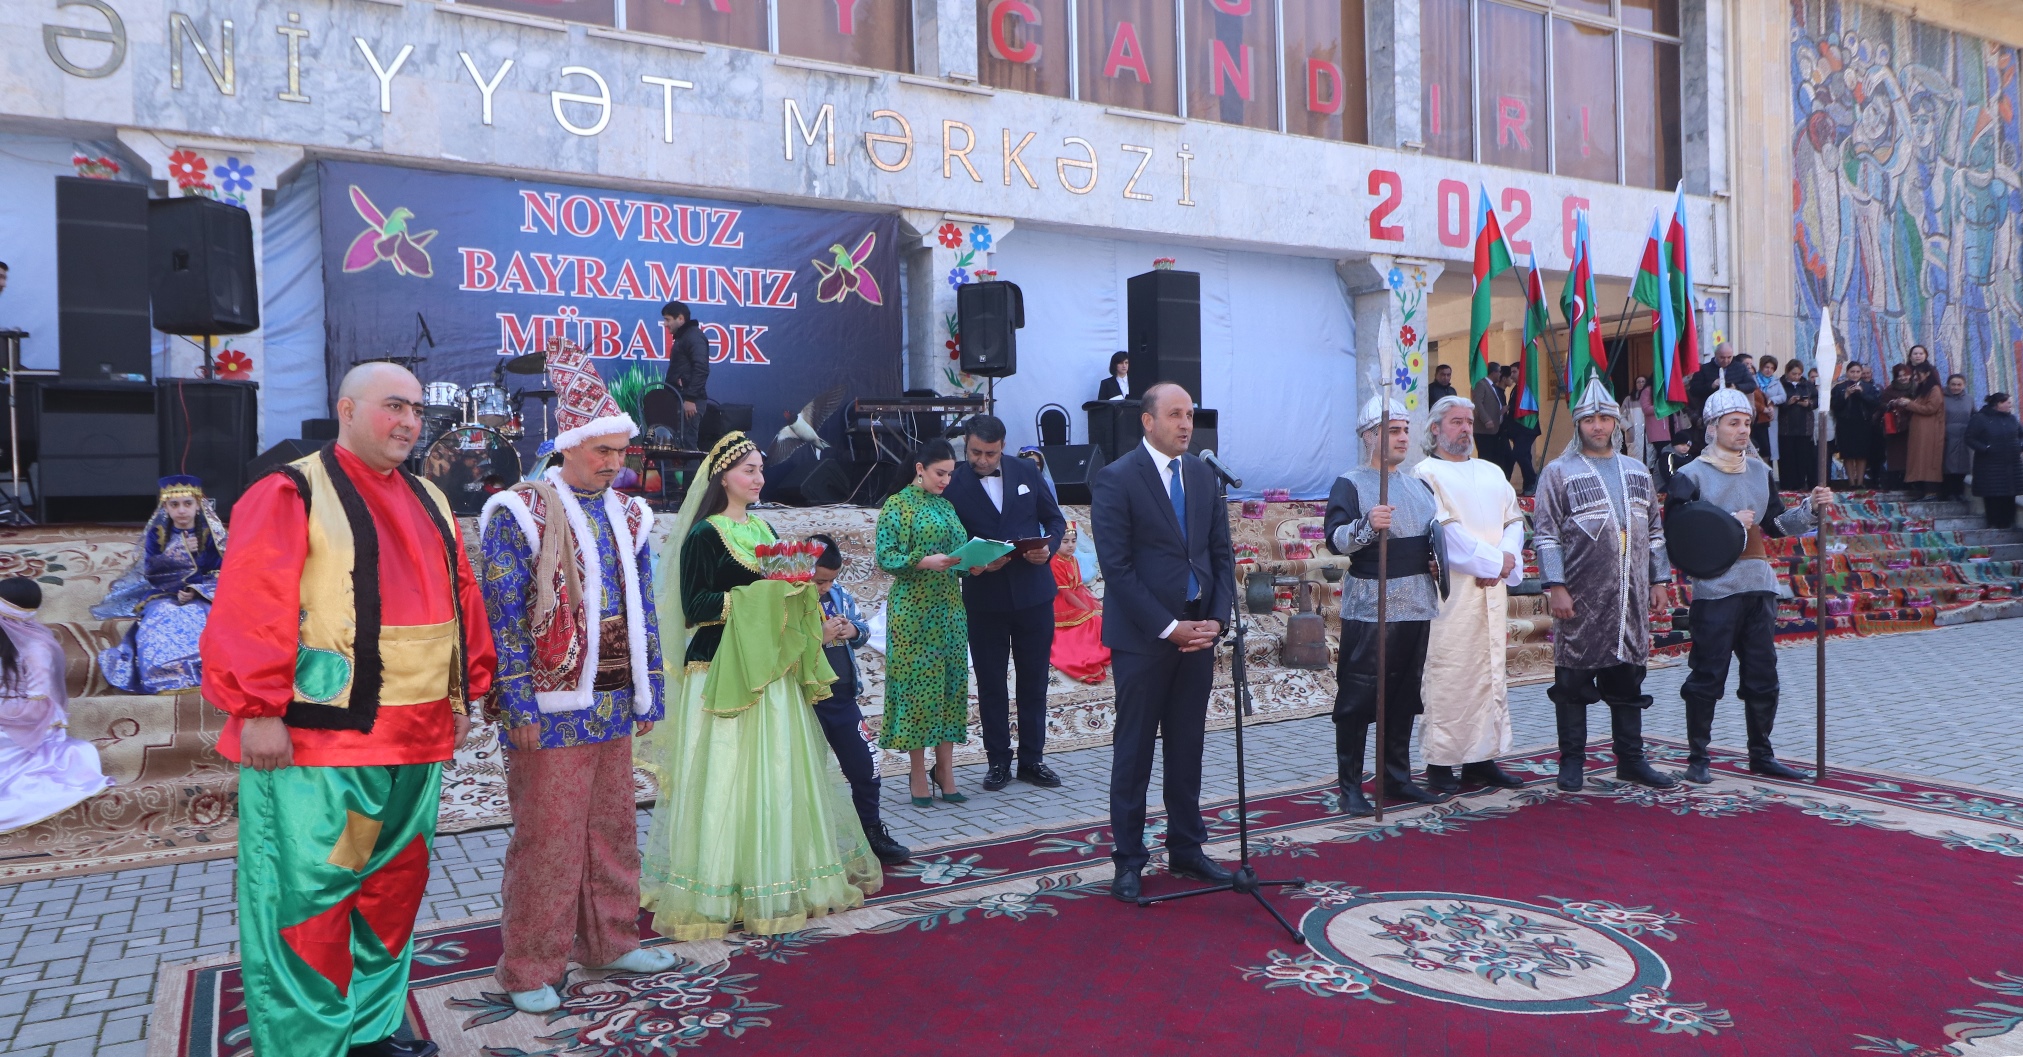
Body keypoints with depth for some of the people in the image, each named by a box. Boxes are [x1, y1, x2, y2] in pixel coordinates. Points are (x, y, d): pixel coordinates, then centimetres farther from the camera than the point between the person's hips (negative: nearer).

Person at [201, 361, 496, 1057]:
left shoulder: (428, 503, 14)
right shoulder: (292, 494, -6)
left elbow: (462, 598, 17)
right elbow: (251, 608, -13)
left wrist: (466, 693, 14)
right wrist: (258, 710, -18)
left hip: (416, 738, 7)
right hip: (318, 740, -7)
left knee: (396, 882, 15)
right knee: (310, 897, -1)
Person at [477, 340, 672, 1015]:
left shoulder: (627, 516, 11)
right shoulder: (520, 513, -8)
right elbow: (501, 619, -11)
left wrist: (648, 695, 12)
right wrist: (520, 708, -13)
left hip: (612, 707, 6)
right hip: (551, 709, -6)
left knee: (612, 831, 15)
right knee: (547, 838, 1)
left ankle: (610, 941, 30)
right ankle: (528, 970, 15)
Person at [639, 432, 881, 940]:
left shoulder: (763, 530, 15)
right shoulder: (703, 535, -7)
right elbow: (694, 607, -13)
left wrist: (794, 586, 0)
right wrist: (755, 594, -19)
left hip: (768, 668, 7)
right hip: (722, 669, -7)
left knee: (778, 770, 10)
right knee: (725, 774, -5)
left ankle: (777, 877, 20)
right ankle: (720, 885, 4)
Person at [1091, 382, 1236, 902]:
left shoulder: (1203, 476, 10)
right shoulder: (1116, 479, -8)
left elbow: (1222, 553, 11)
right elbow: (1116, 566, -13)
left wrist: (1217, 619, -2)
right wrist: (1168, 627, -15)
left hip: (1198, 634, 5)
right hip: (1142, 636, -5)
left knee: (1187, 747, 13)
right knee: (1134, 751, 4)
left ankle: (1186, 849, 25)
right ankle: (1129, 859, 15)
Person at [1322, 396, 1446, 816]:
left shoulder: (1419, 485, 16)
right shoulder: (1350, 484, -4)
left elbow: (1436, 535, 28)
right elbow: (1334, 538, -18)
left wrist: (1437, 557, 8)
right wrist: (1367, 525, -35)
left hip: (1417, 606, 7)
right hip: (1369, 609, -6)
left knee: (1405, 697, 12)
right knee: (1358, 699, -3)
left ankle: (1397, 777, 23)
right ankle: (1350, 786, 3)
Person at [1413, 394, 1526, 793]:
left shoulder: (1491, 473, 20)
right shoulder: (1427, 473, -2)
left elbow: (1514, 520, 14)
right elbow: (1444, 531, -12)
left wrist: (1507, 557, -6)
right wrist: (1492, 562, -12)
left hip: (1492, 589, 7)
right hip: (1450, 591, -7)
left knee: (1490, 673, 7)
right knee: (1447, 675, -6)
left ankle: (1481, 758, 14)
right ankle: (1440, 763, 0)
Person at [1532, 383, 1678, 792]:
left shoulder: (1637, 472, 15)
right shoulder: (1559, 472, -1)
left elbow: (1653, 531, 19)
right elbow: (1544, 534, -6)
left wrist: (1660, 581, 13)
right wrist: (1555, 587, -13)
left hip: (1632, 599, 5)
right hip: (1581, 601, -4)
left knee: (1629, 679, 11)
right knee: (1573, 682, 1)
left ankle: (1631, 759, 21)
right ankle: (1572, 762, 11)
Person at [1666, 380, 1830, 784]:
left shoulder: (1760, 470, 13)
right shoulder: (1691, 475, -6)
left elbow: (1777, 524, 15)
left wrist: (1811, 508, 0)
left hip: (1759, 586, 6)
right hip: (1714, 589, -6)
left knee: (1763, 676, 10)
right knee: (1707, 676, -2)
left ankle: (1761, 755, 22)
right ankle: (1697, 758, 8)